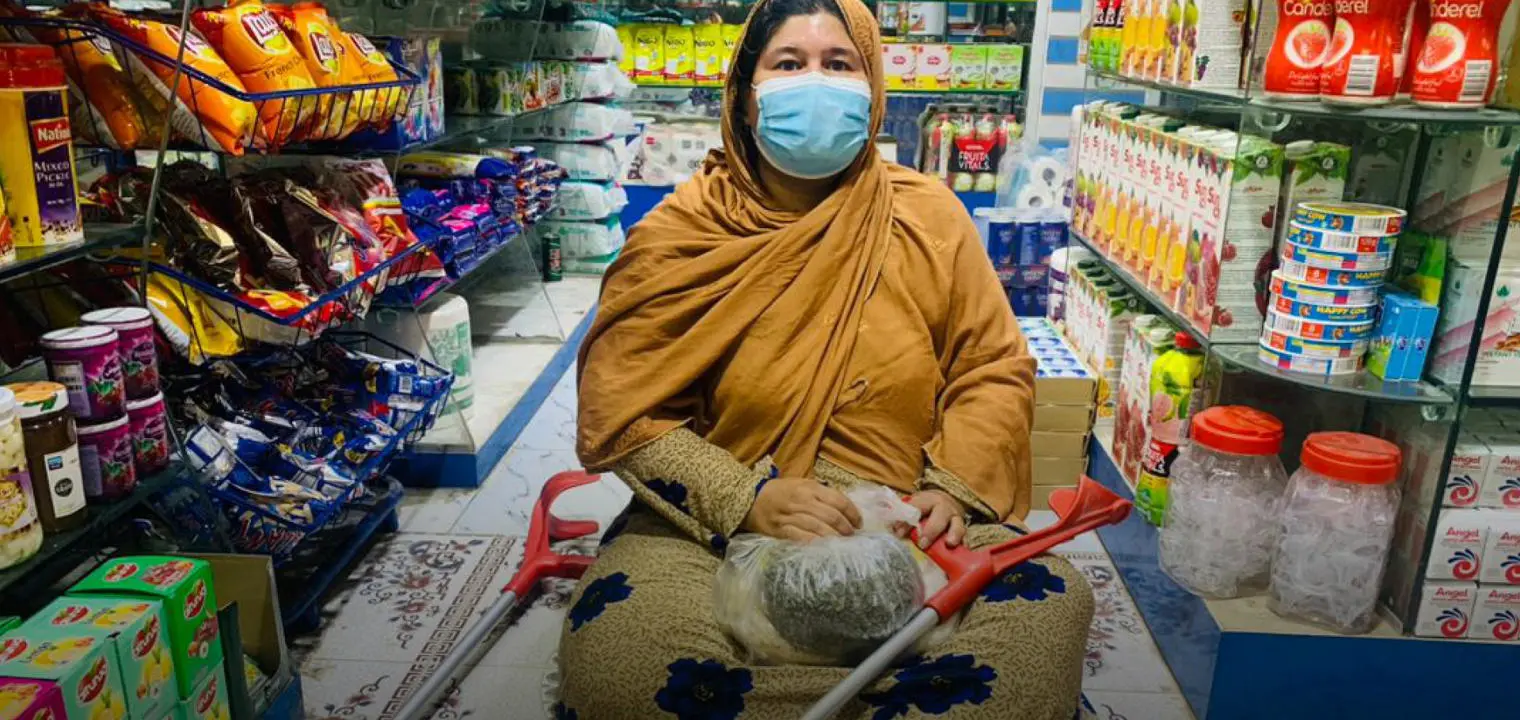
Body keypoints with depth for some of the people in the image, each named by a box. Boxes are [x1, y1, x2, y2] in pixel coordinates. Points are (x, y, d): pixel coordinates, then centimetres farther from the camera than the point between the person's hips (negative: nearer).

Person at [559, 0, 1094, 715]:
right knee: (613, 648, -29)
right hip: (716, 525, 0)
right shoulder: (678, 234, -2)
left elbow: (993, 369, 7)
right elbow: (620, 411, -5)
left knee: (1047, 612, -27)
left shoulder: (928, 215, 3)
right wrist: (745, 497, -18)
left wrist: (954, 487, -10)